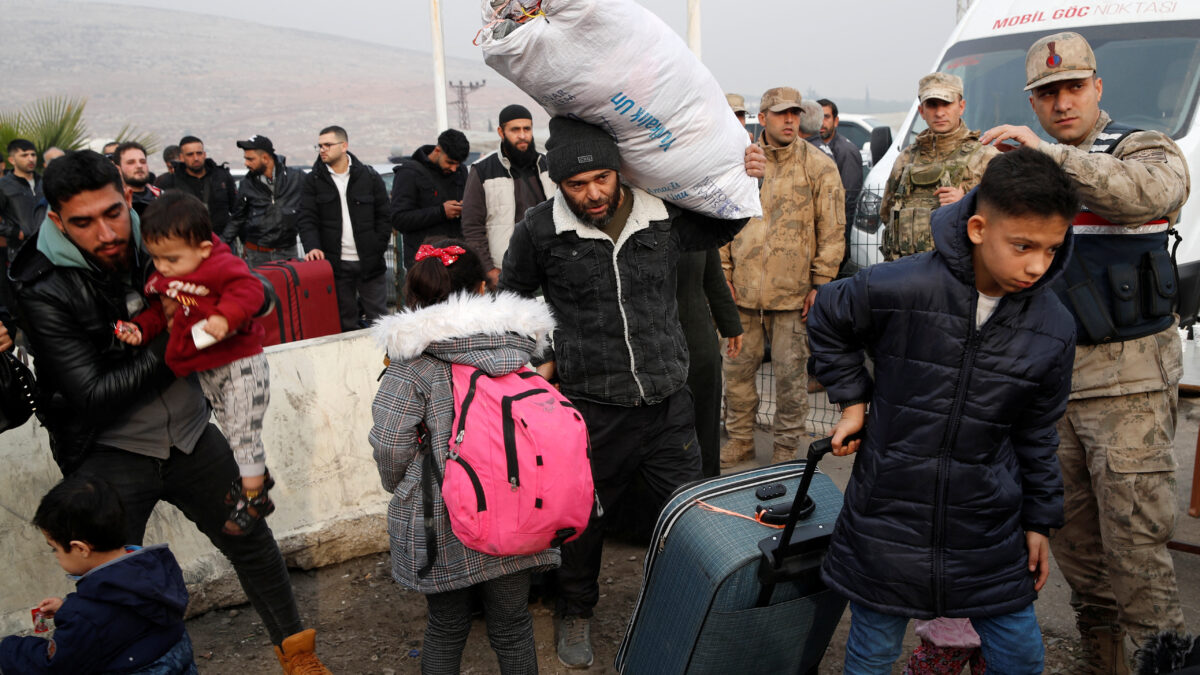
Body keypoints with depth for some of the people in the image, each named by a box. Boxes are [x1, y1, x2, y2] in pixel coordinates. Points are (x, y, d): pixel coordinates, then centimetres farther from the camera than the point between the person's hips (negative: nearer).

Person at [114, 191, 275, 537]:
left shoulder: (221, 266, -20)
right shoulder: (162, 281, 6)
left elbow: (249, 288, -29)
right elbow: (159, 311, 15)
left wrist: (225, 316, -41)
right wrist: (140, 327, -3)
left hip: (240, 365, -9)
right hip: (206, 372, 9)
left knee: (243, 431, -4)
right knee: (230, 426, 22)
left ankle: (254, 496, 10)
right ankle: (256, 475, 40)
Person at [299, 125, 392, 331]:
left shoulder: (369, 176, 5)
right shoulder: (312, 180, 6)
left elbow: (385, 215, 7)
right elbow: (306, 219, 0)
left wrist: (377, 248, -3)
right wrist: (312, 247, -18)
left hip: (370, 262, 0)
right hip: (335, 265, 0)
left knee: (378, 319, 5)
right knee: (345, 323, 6)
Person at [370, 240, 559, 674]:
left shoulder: (412, 364, -11)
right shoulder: (516, 348, 0)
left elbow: (390, 444, -12)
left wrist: (402, 489, 9)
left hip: (442, 525, -2)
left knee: (446, 629, 17)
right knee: (512, 626, 19)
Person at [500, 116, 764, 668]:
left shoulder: (664, 216, -2)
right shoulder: (540, 229, -8)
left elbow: (721, 229, 20)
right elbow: (511, 301, 9)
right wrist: (537, 360, 3)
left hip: (669, 402, 2)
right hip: (592, 409, -2)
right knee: (585, 517, 15)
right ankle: (575, 612, 41)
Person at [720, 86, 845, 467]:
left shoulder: (819, 166, -1)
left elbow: (832, 230, -2)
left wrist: (821, 283, -6)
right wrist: (724, 276, 6)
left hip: (793, 291, -3)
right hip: (743, 290, 3)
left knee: (791, 371, 5)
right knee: (738, 367, 10)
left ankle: (787, 447, 21)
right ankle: (740, 440, 27)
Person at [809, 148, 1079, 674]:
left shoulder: (1053, 329, -5)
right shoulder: (899, 290, -20)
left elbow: (1036, 433, 8)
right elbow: (827, 319, 2)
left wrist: (1040, 520, 12)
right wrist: (852, 398, -1)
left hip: (988, 528, 3)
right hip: (889, 519, -3)